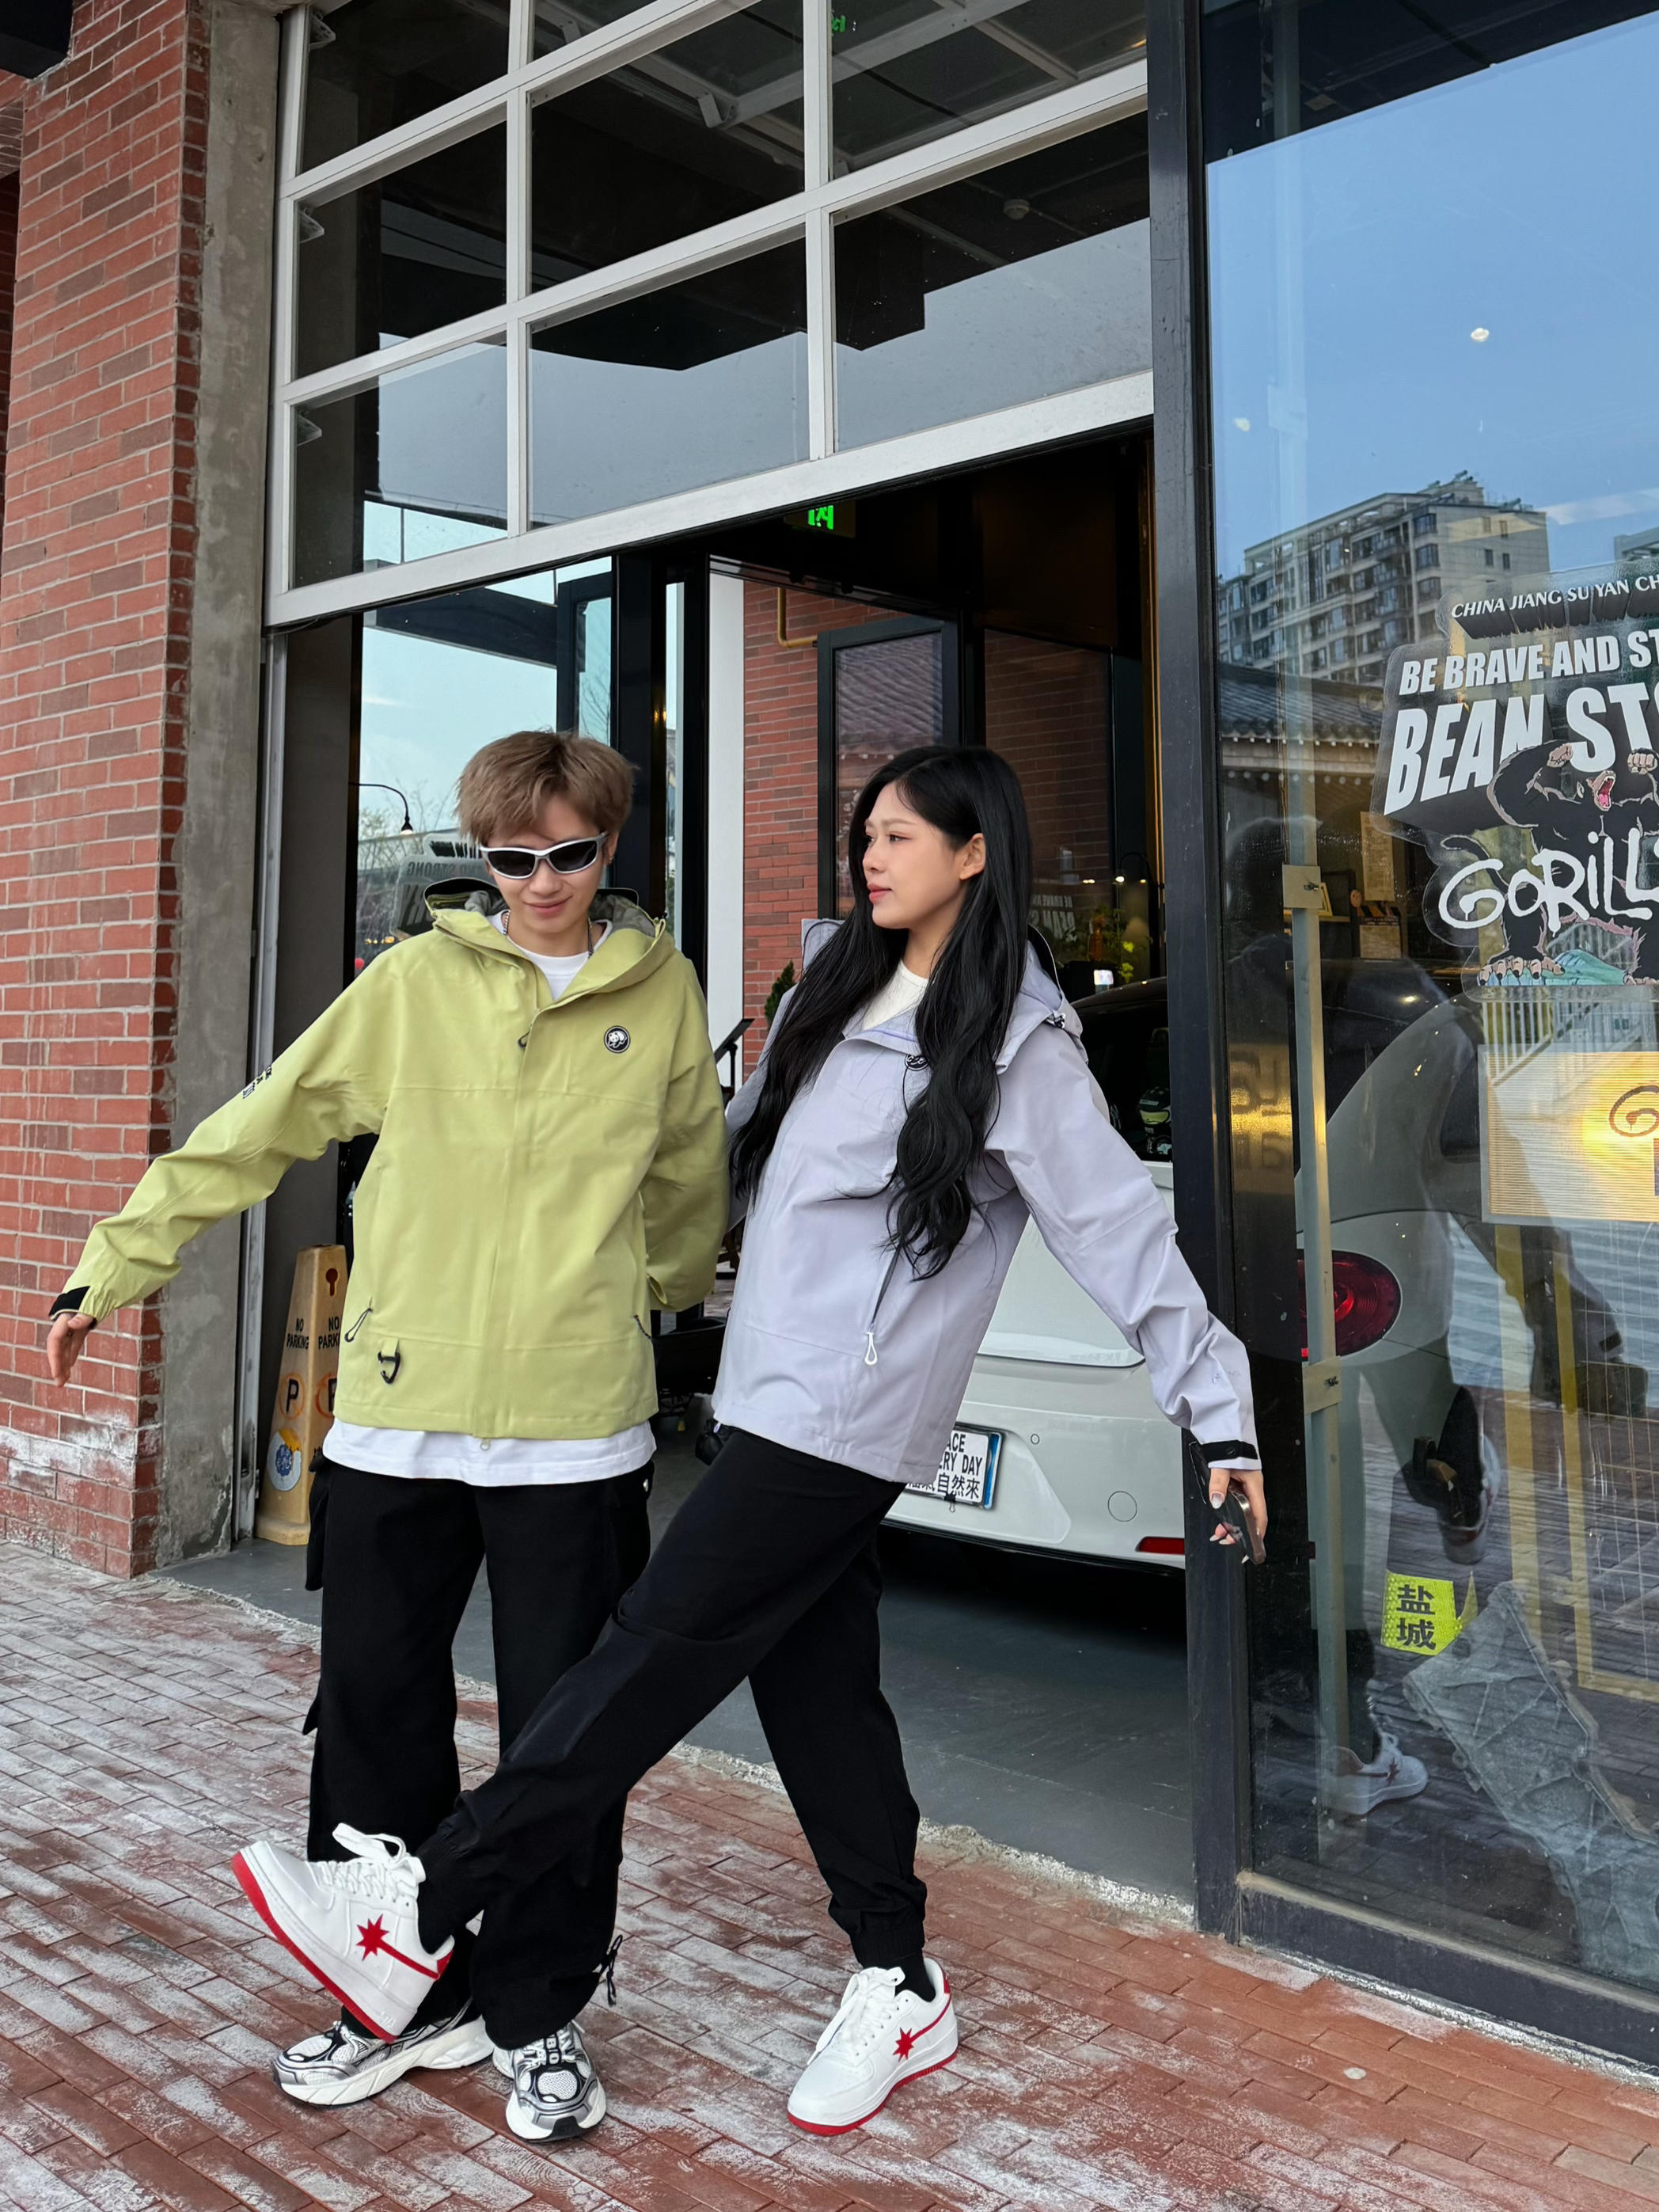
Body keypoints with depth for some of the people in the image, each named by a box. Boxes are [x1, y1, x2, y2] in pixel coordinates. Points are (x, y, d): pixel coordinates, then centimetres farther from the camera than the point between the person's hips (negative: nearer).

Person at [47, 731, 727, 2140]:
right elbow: (258, 1130, 5)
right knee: (379, 1714, 11)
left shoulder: (663, 992, 2)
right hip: (396, 1411, 1)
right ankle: (408, 1998, 31)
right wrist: (118, 1265, 7)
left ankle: (539, 2017, 27)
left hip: (577, 1426, -1)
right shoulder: (417, 982, 1)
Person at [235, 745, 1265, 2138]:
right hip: (777, 1398, 8)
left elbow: (1122, 1227, -10)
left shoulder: (1015, 1044, -8)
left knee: (660, 1653, -6)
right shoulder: (841, 994, 15)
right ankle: (901, 1990, 25)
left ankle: (417, 1917, 1)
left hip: (848, 1416, -8)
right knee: (817, 1686, 12)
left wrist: (1220, 1411, -11)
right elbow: (745, 1144, 26)